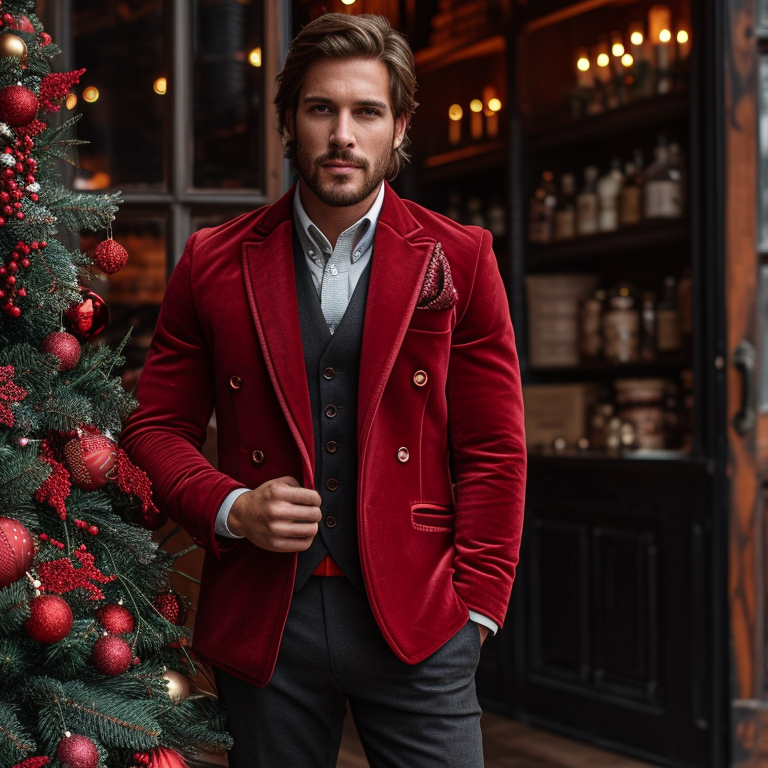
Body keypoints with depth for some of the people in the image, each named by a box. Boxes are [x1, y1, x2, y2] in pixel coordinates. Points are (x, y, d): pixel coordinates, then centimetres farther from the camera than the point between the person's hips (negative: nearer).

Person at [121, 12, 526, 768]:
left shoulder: (459, 260, 4)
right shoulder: (214, 264, 6)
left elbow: (494, 451, 4)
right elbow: (156, 428, 10)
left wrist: (475, 608, -3)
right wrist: (231, 510, -8)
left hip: (415, 623, -1)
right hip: (263, 621, 1)